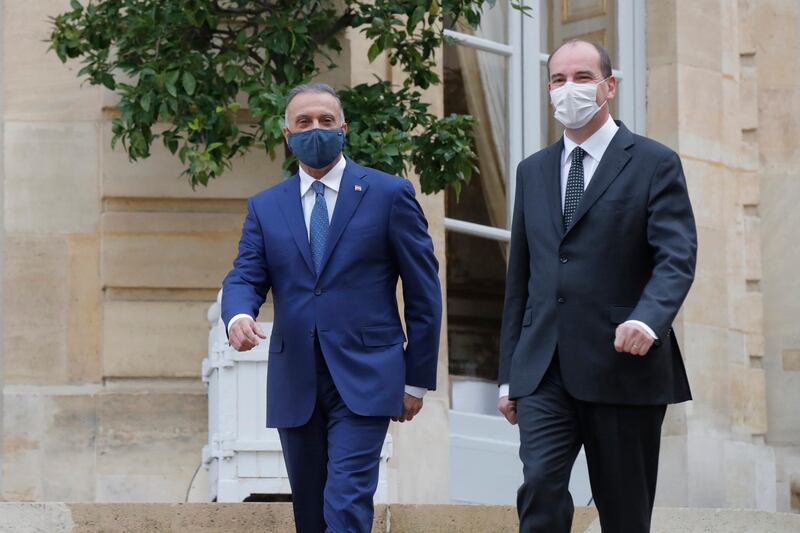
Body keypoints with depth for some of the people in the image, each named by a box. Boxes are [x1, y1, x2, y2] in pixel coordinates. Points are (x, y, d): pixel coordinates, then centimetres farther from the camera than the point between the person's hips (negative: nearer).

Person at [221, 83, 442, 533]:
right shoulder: (265, 207, 12)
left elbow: (423, 290, 3)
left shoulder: (389, 194, 2)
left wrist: (417, 378, 1)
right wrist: (239, 315, -22)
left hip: (363, 379, -4)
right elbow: (246, 277, 3)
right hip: (295, 386, 4)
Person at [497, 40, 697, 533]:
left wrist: (648, 320, -30)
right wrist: (508, 375, 15)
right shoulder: (533, 172, 16)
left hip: (623, 365, -3)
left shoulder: (655, 164, 1)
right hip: (544, 369, 3)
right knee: (540, 485, -16)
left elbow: (677, 258, -10)